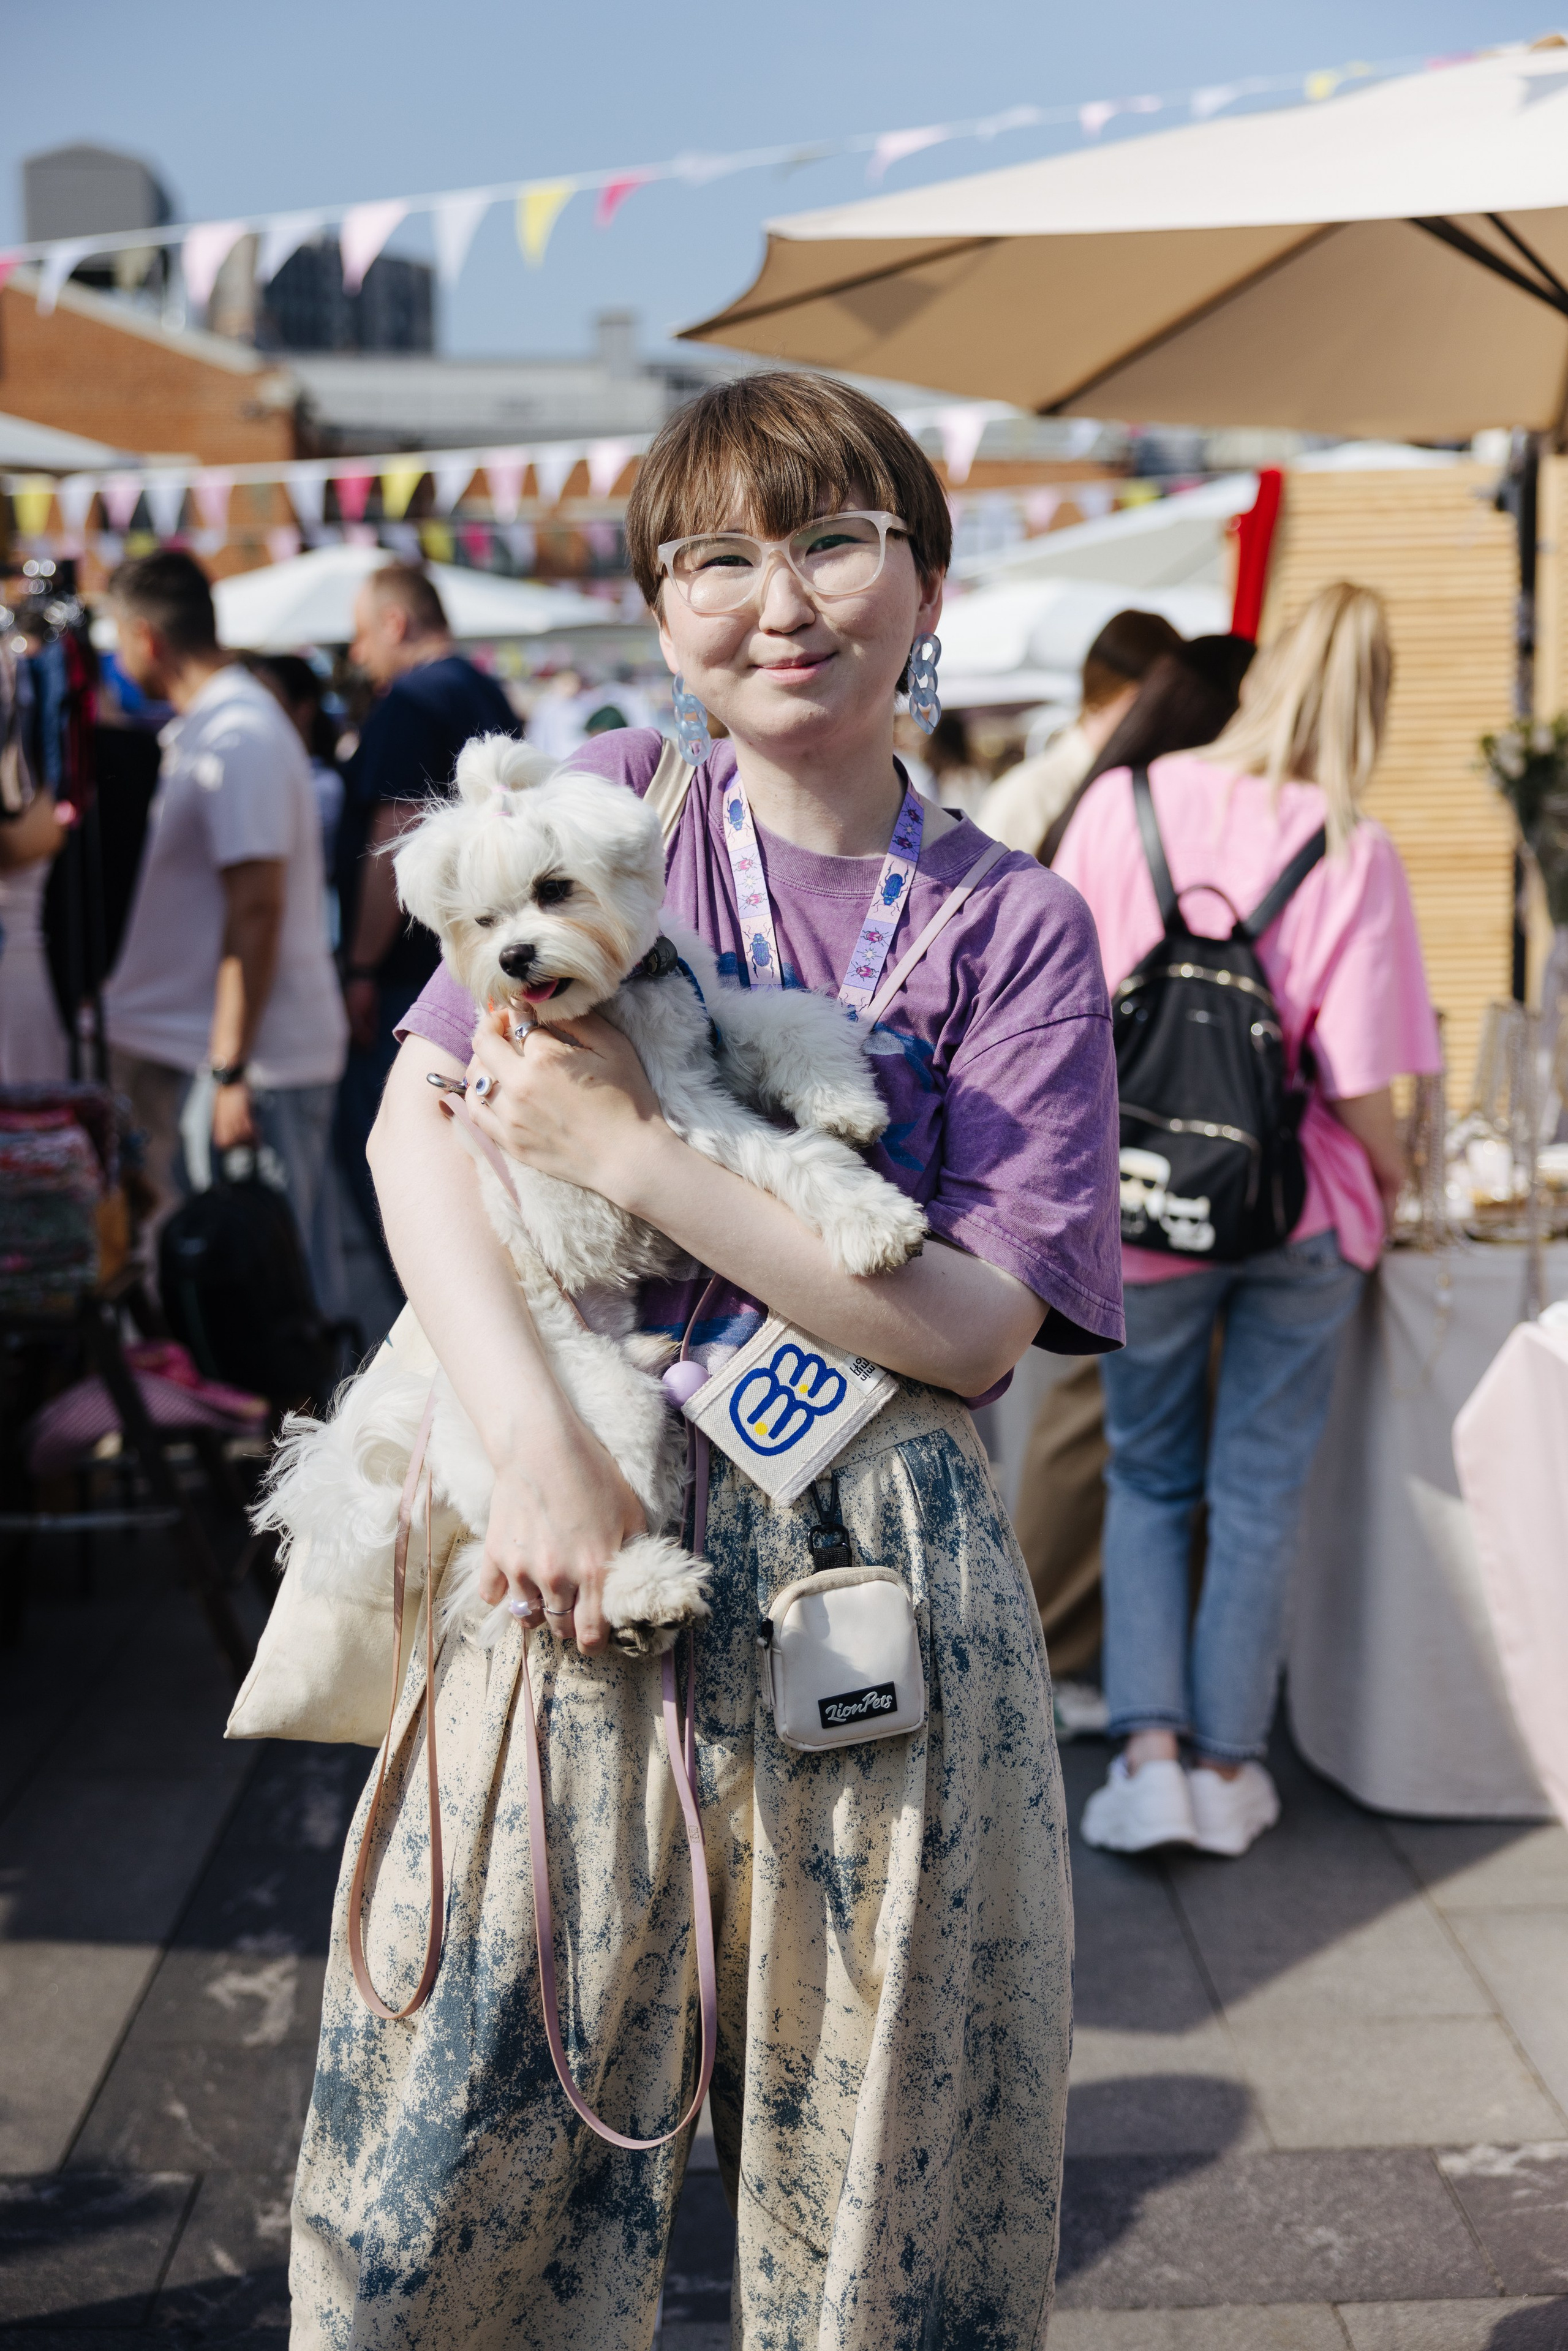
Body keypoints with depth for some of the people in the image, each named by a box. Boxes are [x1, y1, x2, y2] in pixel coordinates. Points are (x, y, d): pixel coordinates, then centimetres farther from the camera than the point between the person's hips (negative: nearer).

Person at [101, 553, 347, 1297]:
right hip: (190, 1051, 10)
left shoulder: (238, 739, -16)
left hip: (252, 1065, -10)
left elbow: (256, 911, -22)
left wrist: (228, 1072, -23)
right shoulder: (196, 731, 14)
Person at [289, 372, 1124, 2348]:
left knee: (878, 2189, 12)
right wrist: (540, 1442, -18)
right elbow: (416, 1117, -4)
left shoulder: (1013, 927, 1)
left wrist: (629, 1150, -15)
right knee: (444, 2180, 8)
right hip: (587, 1527, 1)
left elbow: (979, 1325, -8)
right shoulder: (615, 802, 5)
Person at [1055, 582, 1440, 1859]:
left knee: (1148, 1481, 18)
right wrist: (1391, 1182, 6)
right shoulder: (1354, 853, -11)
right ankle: (1229, 1767, 21)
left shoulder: (1123, 803, -7)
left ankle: (1149, 1751, 10)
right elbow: (1359, 1086, -14)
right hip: (1302, 1213, -1)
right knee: (1261, 1492, 13)